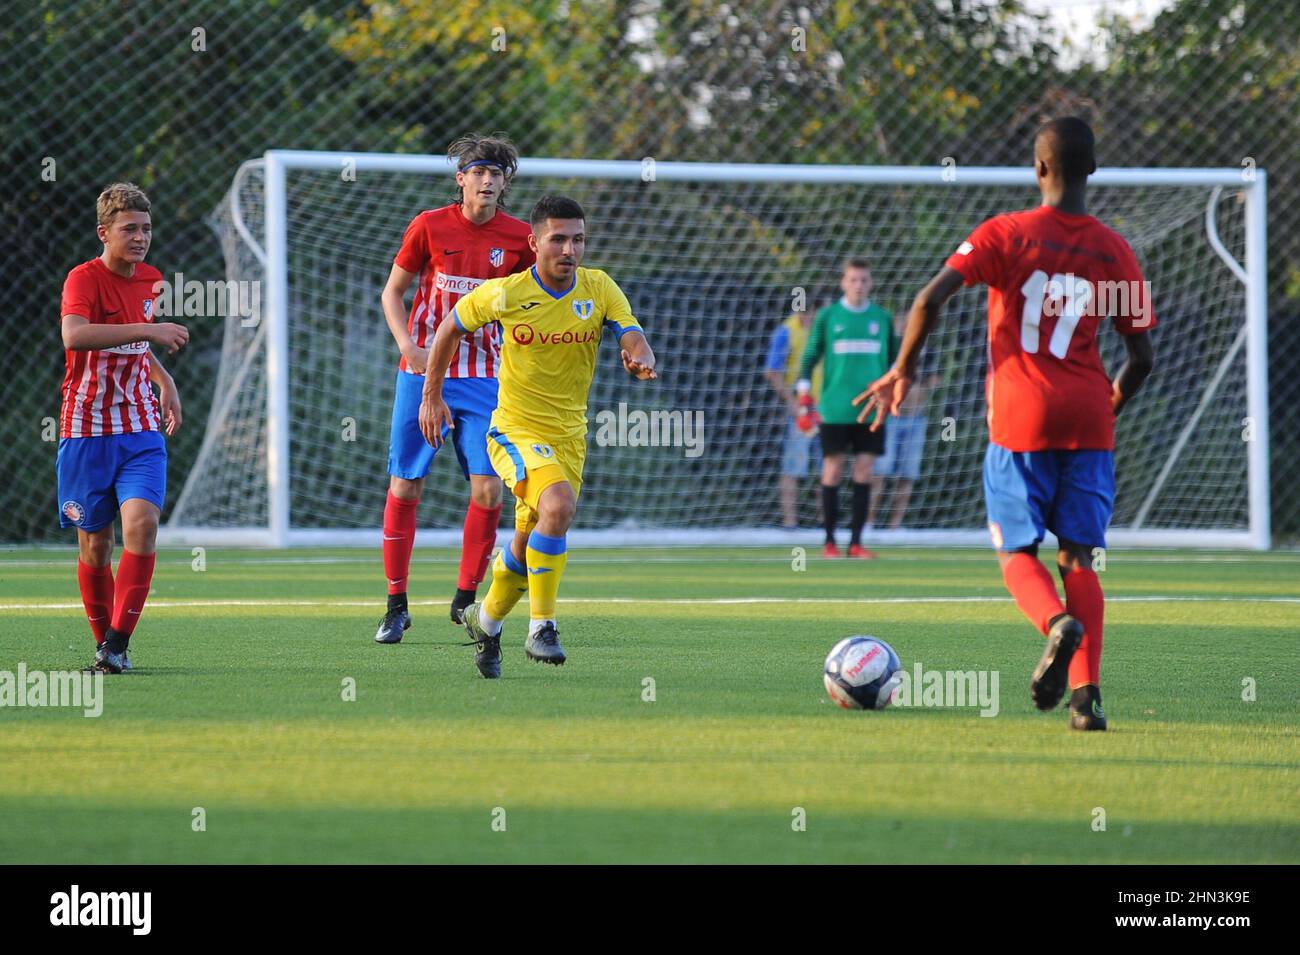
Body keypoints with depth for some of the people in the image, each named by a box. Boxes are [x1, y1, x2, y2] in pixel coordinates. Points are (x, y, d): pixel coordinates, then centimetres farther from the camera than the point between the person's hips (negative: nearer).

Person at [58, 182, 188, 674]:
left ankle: (119, 641, -14)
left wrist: (165, 381, 16)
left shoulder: (150, 280, 9)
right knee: (95, 543, 4)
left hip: (141, 430, 3)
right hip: (87, 430, -3)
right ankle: (103, 642, 22)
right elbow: (74, 336, -34)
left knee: (141, 520, -18)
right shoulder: (84, 278, -12)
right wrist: (149, 330, -36)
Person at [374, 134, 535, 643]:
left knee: (488, 489, -10)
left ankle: (465, 599, 6)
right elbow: (392, 291, 5)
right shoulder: (429, 226, -4)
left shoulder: (518, 237, -1)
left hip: (482, 379, 1)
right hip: (423, 372, -1)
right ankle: (396, 605, 11)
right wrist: (407, 344, -11)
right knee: (405, 486, -1)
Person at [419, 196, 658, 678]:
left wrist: (641, 360, -38)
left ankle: (487, 620, 42)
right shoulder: (505, 294, -13)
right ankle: (541, 629, -23)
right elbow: (450, 327, 3)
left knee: (528, 546, 14)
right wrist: (432, 396, 4)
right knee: (559, 504, -31)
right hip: (515, 430, -4)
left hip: (569, 436, 4)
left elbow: (635, 340, -14)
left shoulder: (600, 289, -5)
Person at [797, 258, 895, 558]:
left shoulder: (882, 318, 9)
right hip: (836, 408, -2)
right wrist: (803, 394, -2)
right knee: (833, 470, -1)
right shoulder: (827, 316, 3)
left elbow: (893, 359, 18)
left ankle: (856, 542, 4)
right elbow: (810, 356, 6)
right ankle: (829, 541, 6)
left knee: (864, 471, -1)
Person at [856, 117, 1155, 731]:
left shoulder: (1007, 234, -2)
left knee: (1018, 552, 8)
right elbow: (1141, 357, 8)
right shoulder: (1114, 252, 5)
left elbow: (931, 298, -11)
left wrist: (903, 370, 2)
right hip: (1087, 421, 2)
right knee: (1079, 556, 6)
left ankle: (1057, 622, -25)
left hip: (1020, 419, -2)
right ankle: (1086, 693, -8)